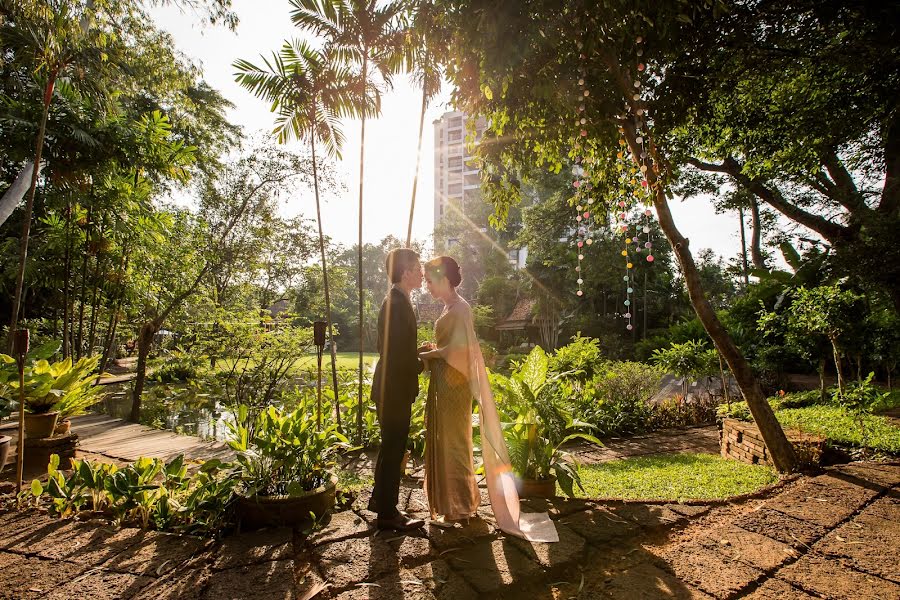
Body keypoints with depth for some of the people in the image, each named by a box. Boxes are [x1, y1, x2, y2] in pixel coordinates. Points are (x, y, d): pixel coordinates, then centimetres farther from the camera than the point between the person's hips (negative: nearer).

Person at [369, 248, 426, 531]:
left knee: (391, 448, 21)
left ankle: (380, 500, 37)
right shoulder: (397, 303, -20)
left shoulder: (396, 301, 11)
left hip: (393, 389, 10)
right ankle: (387, 513, 18)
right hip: (395, 390, -10)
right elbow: (398, 354, -24)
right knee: (393, 450, 3)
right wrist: (422, 364, -8)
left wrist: (419, 352, 7)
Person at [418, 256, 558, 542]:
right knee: (443, 440, 16)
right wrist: (429, 351, 3)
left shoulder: (459, 308, -15)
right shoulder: (450, 307, 13)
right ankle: (450, 499, 30)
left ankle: (461, 504, 17)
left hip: (453, 384, -9)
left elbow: (456, 349, -21)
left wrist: (424, 355, -12)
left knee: (453, 441, 2)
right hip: (444, 383, 9)